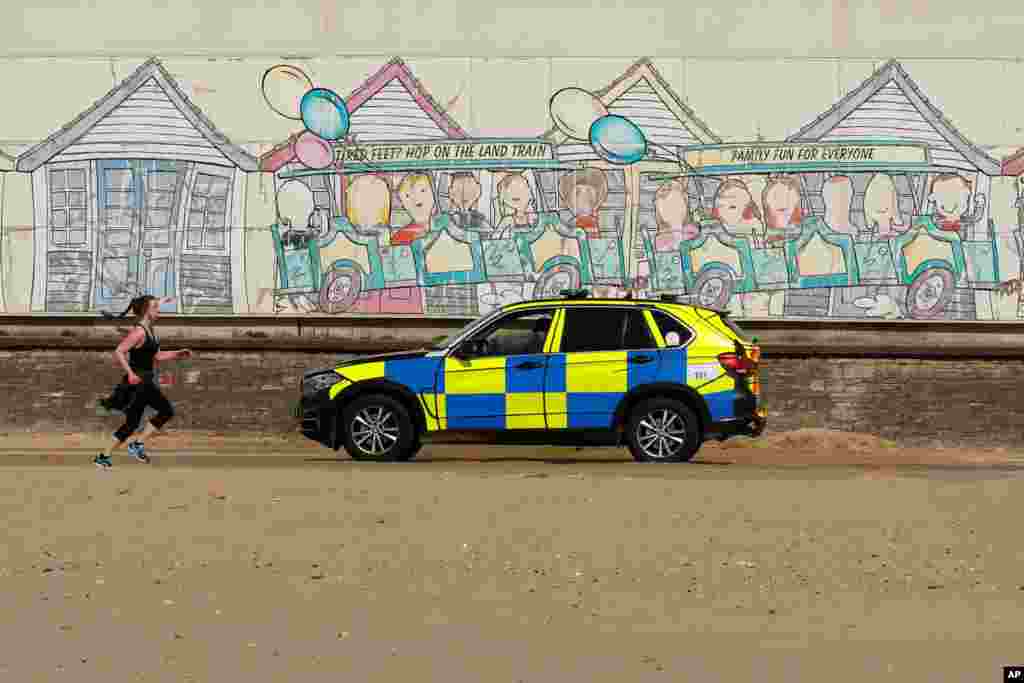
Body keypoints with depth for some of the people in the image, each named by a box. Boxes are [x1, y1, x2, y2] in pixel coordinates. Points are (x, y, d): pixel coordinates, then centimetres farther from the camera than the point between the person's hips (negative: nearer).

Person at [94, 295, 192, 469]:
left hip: (146, 382, 9)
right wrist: (130, 373, -28)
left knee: (131, 424, 10)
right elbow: (118, 352, -23)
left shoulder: (149, 330, 13)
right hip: (139, 381, -9)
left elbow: (157, 356, 22)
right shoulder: (139, 332, -16)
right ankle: (138, 445, -1)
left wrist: (179, 354, 12)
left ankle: (104, 457, 15)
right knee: (167, 410, -9)